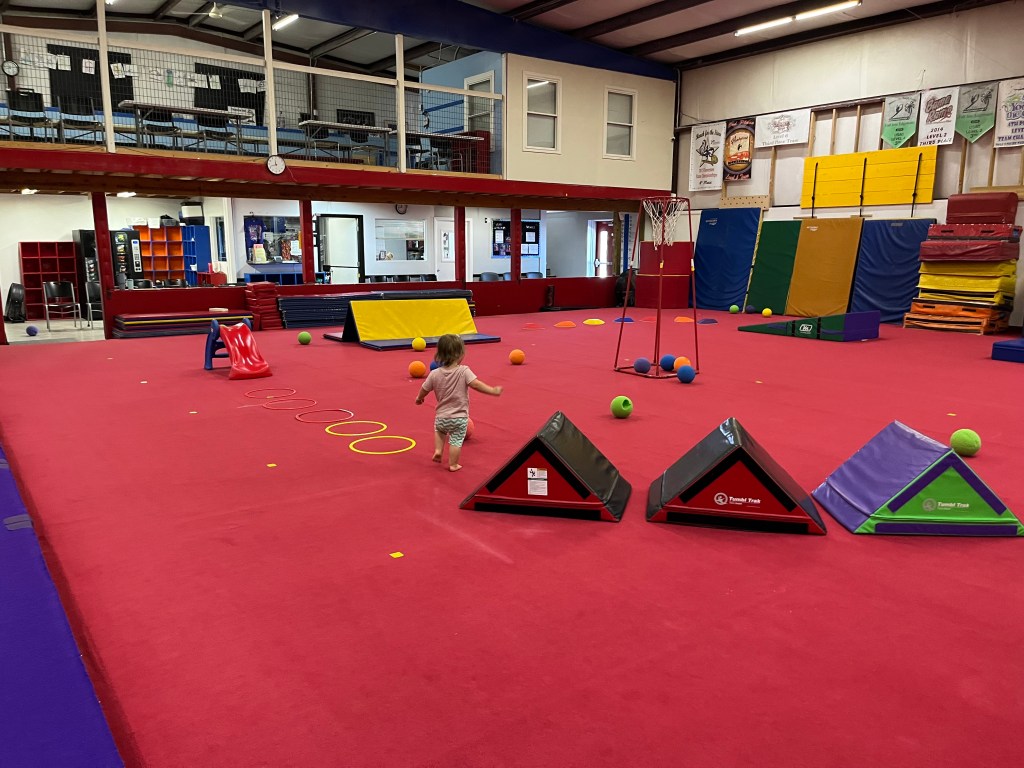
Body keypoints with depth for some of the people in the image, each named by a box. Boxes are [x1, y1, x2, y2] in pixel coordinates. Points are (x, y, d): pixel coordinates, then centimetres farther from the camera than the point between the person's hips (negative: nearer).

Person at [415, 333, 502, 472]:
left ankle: (438, 450, 20)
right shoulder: (464, 371, -17)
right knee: (456, 440, 10)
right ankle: (453, 465, 19)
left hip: (441, 417, 3)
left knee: (439, 429, 33)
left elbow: (424, 389, 3)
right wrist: (493, 391, -17)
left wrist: (419, 398, 24)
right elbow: (476, 384, -25)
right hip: (460, 418, -3)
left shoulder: (434, 374, -8)